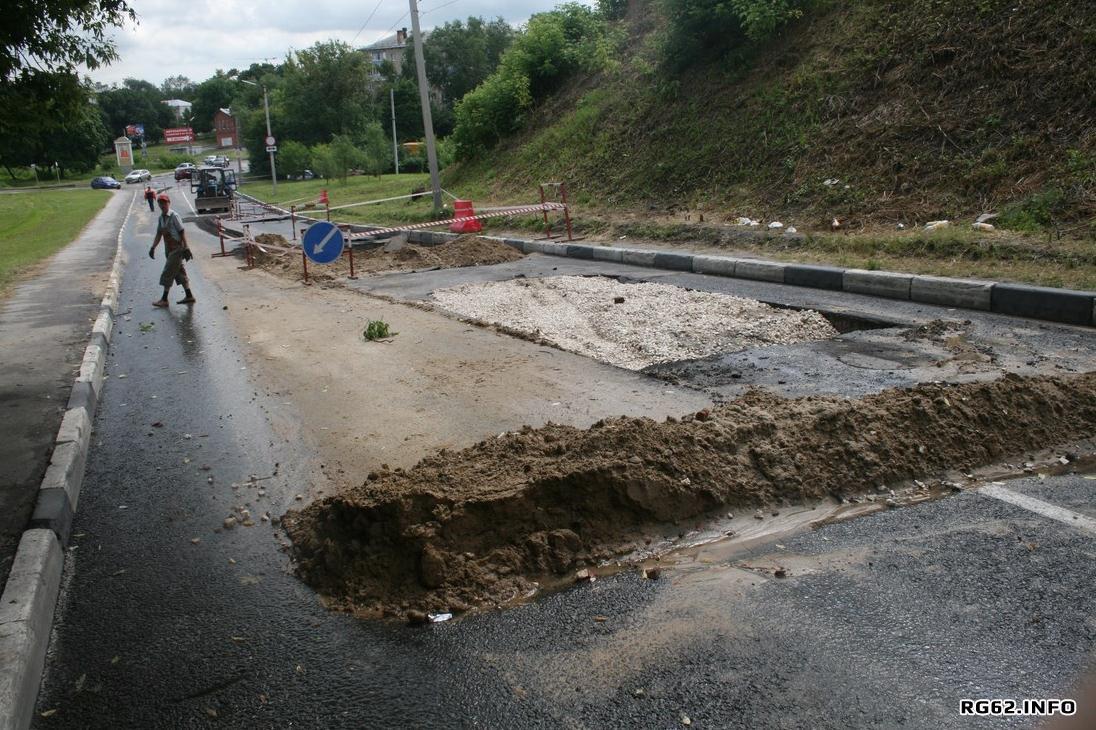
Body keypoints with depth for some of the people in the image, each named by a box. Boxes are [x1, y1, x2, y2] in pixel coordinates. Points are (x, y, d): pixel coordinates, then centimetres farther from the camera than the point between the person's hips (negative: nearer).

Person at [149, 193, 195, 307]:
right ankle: (189, 296, 18)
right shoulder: (161, 218, 10)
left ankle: (164, 299, 0)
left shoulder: (174, 216, -13)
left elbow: (182, 232, -15)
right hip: (169, 249, 8)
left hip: (177, 248, -8)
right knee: (179, 272, 11)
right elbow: (159, 234, 15)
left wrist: (186, 248, -19)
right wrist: (153, 248, 11)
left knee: (168, 273, -6)